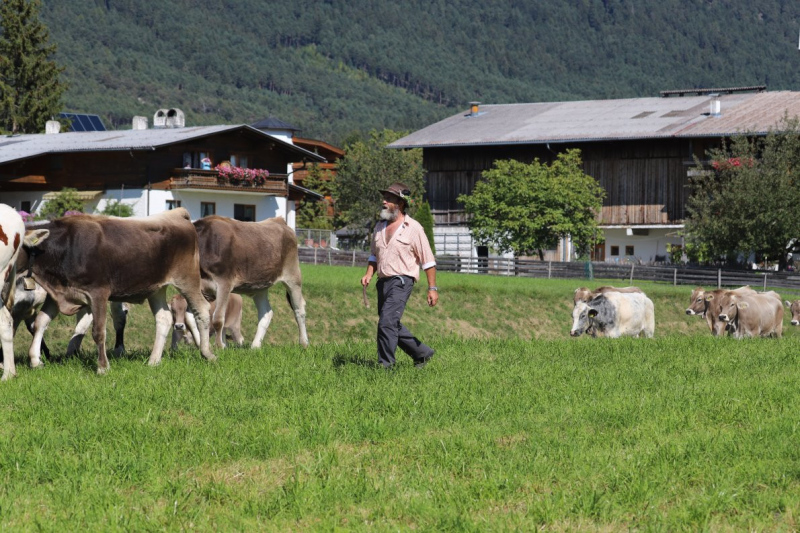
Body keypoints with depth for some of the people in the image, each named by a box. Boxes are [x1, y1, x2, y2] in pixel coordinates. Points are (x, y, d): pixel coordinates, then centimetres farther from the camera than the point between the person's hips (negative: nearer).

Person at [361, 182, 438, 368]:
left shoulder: (413, 228, -5)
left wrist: (432, 288, -7)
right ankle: (422, 353, 29)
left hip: (401, 282, -8)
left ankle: (385, 365, -14)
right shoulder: (380, 227, 14)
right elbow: (374, 255, 24)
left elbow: (428, 260, -4)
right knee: (393, 325, 13)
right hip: (383, 282, 8)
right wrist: (369, 274, 5)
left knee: (387, 322, -19)